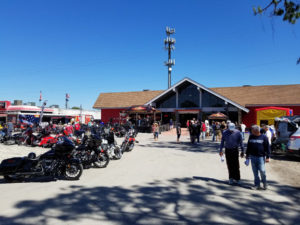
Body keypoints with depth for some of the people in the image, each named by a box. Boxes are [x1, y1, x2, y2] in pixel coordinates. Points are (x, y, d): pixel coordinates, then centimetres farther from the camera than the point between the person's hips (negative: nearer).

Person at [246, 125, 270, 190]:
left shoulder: (264, 137, -4)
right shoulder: (251, 137, 7)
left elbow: (267, 147, -3)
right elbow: (248, 146, 15)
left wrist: (267, 157, -6)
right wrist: (247, 154, 16)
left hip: (261, 157, -4)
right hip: (253, 156, 4)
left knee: (262, 171, -1)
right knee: (255, 172, 7)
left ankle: (264, 183, 24)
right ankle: (257, 185, 18)